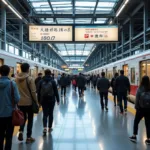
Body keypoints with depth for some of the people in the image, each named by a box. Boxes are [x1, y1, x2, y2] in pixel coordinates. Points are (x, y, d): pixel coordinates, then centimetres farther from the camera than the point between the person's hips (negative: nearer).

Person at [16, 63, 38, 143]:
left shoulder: (16, 78, 1)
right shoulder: (30, 79, -14)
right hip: (29, 102, -4)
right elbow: (33, 92, -14)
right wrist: (36, 101, -4)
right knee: (30, 119, 10)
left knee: (23, 117, 22)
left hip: (20, 102, 4)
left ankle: (21, 131, 1)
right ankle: (28, 137, 15)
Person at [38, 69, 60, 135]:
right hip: (51, 100, -1)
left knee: (45, 114, 4)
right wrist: (57, 100, 4)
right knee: (50, 114, 12)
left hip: (43, 100, 1)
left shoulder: (41, 81, 0)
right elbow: (56, 91, -4)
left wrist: (39, 100, 11)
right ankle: (50, 127, 21)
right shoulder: (53, 81, -5)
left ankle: (45, 127, -14)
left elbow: (38, 92, 3)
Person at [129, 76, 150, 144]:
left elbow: (137, 99, -9)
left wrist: (136, 107, 2)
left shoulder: (140, 89, -12)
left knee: (136, 122, 14)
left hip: (141, 108, -2)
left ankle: (134, 136, 16)